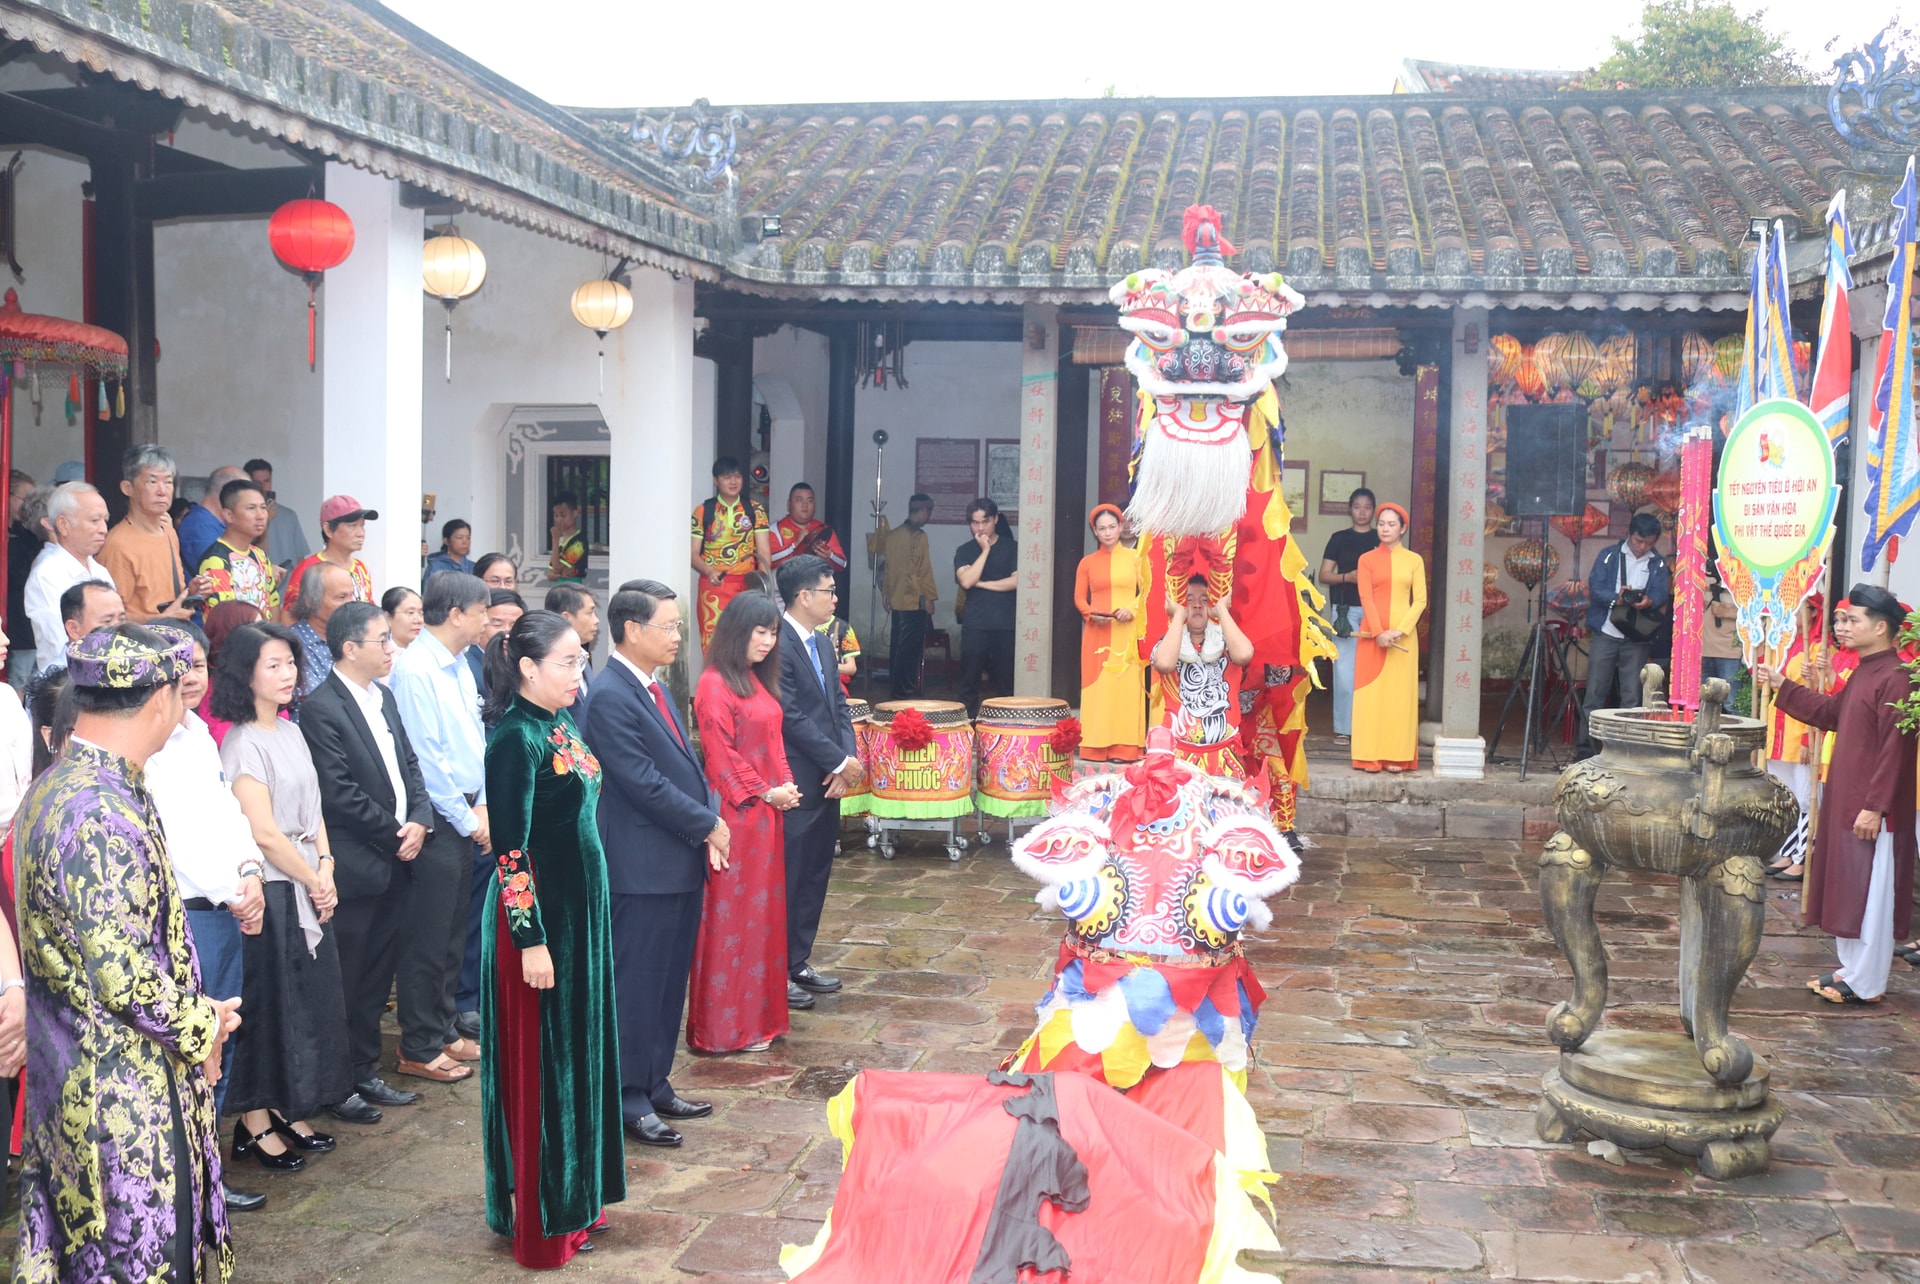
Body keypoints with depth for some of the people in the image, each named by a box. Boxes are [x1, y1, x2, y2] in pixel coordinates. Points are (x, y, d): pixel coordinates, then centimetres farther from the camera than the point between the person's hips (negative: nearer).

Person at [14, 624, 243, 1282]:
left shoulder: (58, 785, 7)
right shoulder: (101, 812, -25)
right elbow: (120, 976, -25)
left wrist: (195, 1012, 8)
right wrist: (201, 1025, -8)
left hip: (80, 1072, 10)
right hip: (122, 1087, -10)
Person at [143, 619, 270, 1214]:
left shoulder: (200, 734, 14)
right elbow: (171, 834, -18)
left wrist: (250, 872, 0)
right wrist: (230, 893, -13)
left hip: (230, 912, 9)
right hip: (185, 914, -9)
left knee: (219, 1050, 13)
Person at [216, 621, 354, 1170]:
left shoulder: (291, 732, 10)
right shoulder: (244, 743, -14)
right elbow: (265, 833, -17)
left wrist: (326, 869, -1)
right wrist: (313, 881, -7)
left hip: (308, 887, 8)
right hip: (269, 891, -8)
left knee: (310, 998, 12)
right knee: (267, 1004, 0)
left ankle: (287, 1112, 24)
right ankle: (254, 1125, 12)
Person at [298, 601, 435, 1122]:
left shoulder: (384, 697, 12)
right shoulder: (321, 708, -15)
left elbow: (408, 764, 14)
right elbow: (339, 793, -19)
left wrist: (418, 820, -3)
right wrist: (394, 834, -13)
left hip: (395, 863, 8)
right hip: (355, 865, -8)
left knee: (377, 978, 15)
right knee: (346, 981, 3)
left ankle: (365, 1073, 27)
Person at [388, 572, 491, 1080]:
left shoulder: (460, 666, 12)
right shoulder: (416, 668, -16)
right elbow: (425, 757, -18)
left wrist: (483, 807, 6)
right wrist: (466, 819, -12)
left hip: (466, 815, 9)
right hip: (437, 819, -9)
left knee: (454, 930, 17)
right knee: (429, 938, 0)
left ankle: (444, 1027, 29)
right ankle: (419, 1049, 10)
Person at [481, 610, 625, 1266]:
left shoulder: (563, 723, 8)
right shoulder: (517, 738, -18)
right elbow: (510, 849, -20)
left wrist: (586, 920, 17)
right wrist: (531, 940, -20)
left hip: (582, 910, 9)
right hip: (538, 916, -9)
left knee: (578, 1051, 17)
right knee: (540, 1063, 3)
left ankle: (575, 1198, 31)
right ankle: (541, 1219, 16)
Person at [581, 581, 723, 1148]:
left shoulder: (654, 690, 13)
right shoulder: (610, 698, -17)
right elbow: (644, 784, -21)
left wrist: (710, 822, 0)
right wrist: (708, 824, -12)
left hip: (681, 863, 10)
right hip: (642, 869, -9)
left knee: (669, 984, 16)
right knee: (635, 988, 1)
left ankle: (655, 1086, 28)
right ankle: (627, 1101, 11)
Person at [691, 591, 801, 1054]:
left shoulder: (759, 680, 14)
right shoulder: (715, 685, -13)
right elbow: (721, 755, -16)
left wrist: (787, 785, 3)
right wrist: (765, 793, -14)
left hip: (767, 811, 9)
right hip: (736, 812, -9)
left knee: (763, 910, 13)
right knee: (731, 914, -2)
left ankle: (758, 1012, 23)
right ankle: (726, 1025, 7)